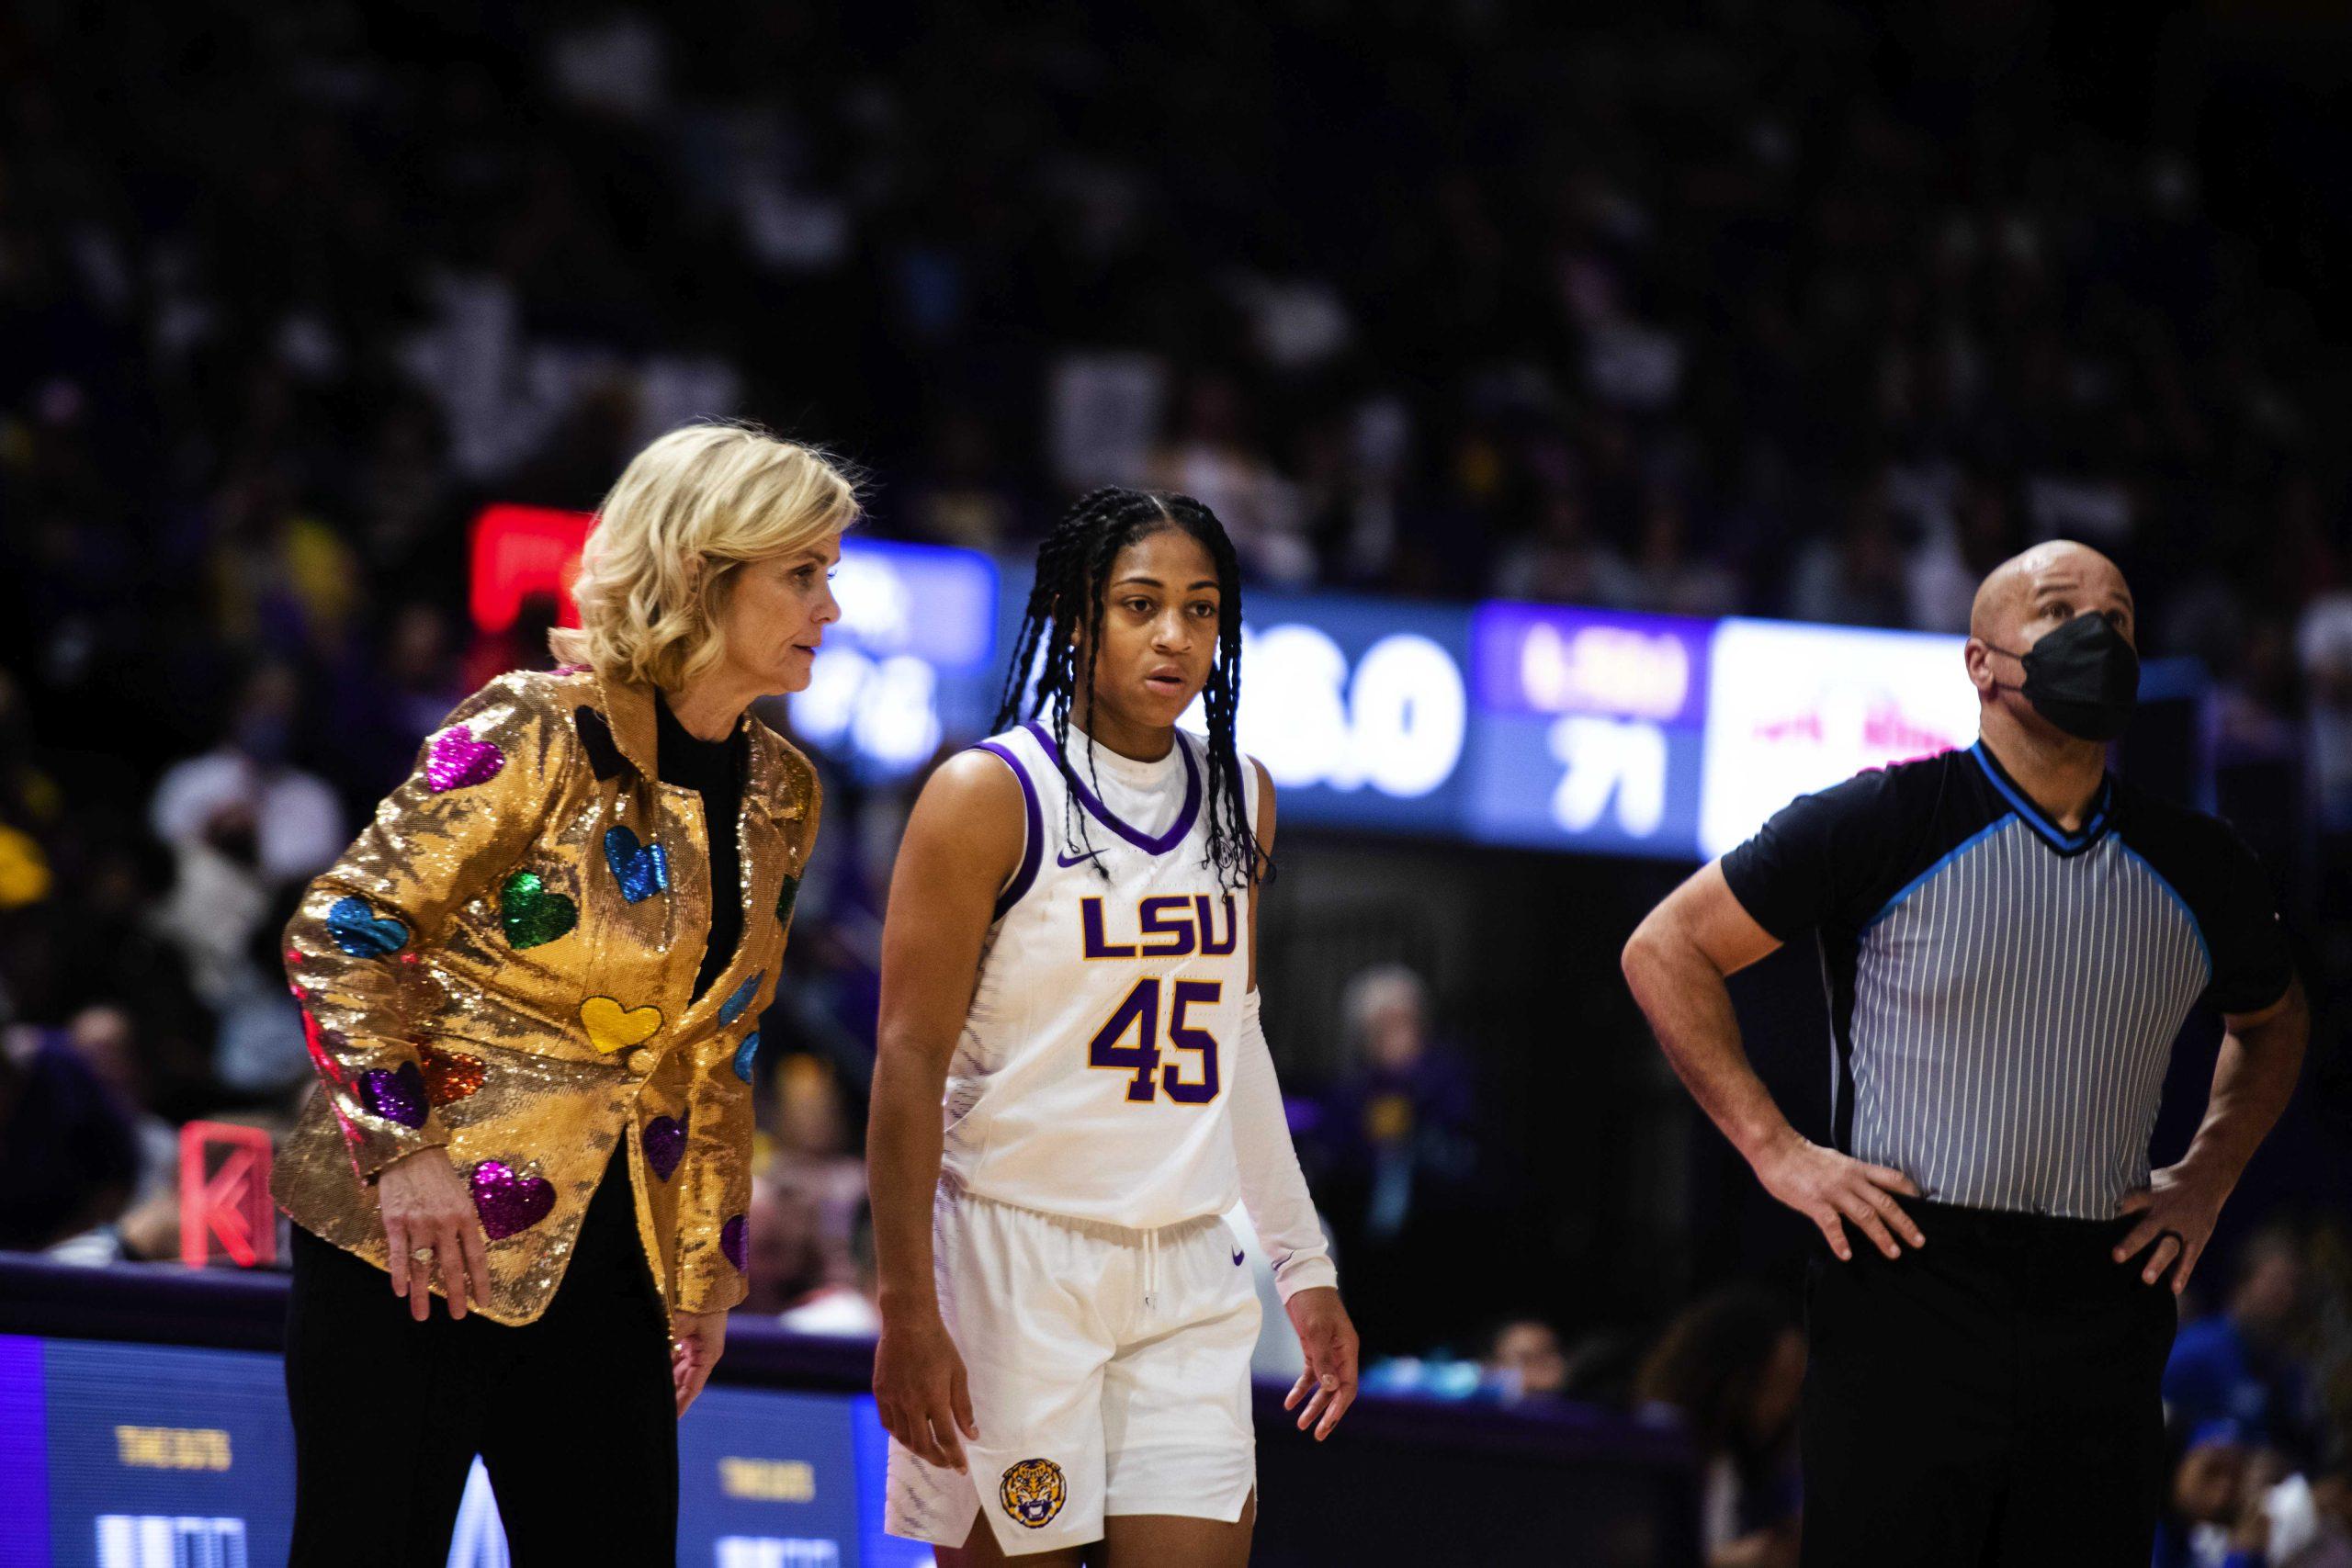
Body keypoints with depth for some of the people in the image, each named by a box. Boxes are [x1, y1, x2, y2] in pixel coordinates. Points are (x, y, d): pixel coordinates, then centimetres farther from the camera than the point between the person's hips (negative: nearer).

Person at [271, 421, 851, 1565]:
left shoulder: (777, 796, 10)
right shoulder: (542, 732, -12)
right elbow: (341, 932, -11)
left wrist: (710, 1265, 16)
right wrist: (399, 1150, -19)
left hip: (608, 1253, 7)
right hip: (424, 1247, -7)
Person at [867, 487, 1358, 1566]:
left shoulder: (1239, 800, 10)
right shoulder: (991, 796, -7)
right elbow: (910, 1062, -9)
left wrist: (1303, 1262, 21)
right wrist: (906, 1312, -14)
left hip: (1187, 1275, 5)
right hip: (1010, 1261, -5)